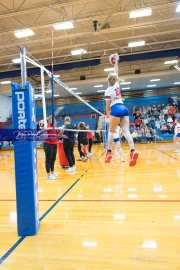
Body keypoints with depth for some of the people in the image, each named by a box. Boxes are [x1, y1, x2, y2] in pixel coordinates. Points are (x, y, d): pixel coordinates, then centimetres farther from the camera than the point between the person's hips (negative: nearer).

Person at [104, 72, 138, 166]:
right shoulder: (117, 85, 14)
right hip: (124, 109, 6)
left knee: (111, 132, 4)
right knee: (126, 131, -5)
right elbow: (116, 77, 37)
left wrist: (108, 114, 18)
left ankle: (109, 152, -1)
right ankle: (133, 151, -21)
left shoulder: (108, 91, -1)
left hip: (116, 109, -6)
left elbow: (108, 106, 0)